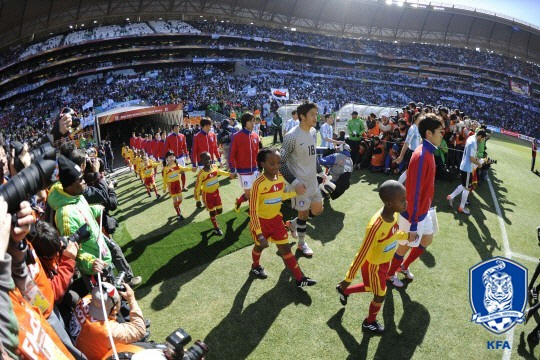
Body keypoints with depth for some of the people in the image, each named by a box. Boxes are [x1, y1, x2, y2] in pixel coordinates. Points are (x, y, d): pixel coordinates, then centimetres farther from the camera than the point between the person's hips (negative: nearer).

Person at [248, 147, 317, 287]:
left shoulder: (281, 179, -10)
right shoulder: (259, 184, -30)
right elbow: (253, 210, -28)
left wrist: (295, 192, -1)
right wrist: (259, 234, -30)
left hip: (276, 219, 4)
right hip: (261, 221, -4)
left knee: (285, 248, 7)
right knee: (260, 245, 21)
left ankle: (299, 279, 15)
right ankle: (255, 267, 51)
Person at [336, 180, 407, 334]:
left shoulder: (394, 213, -16)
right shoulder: (376, 226, -40)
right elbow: (362, 254, -30)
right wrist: (349, 278, -21)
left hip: (385, 261, 7)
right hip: (374, 265, -7)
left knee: (373, 288, 28)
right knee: (380, 295, 16)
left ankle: (344, 290, 51)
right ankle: (370, 322, 45)